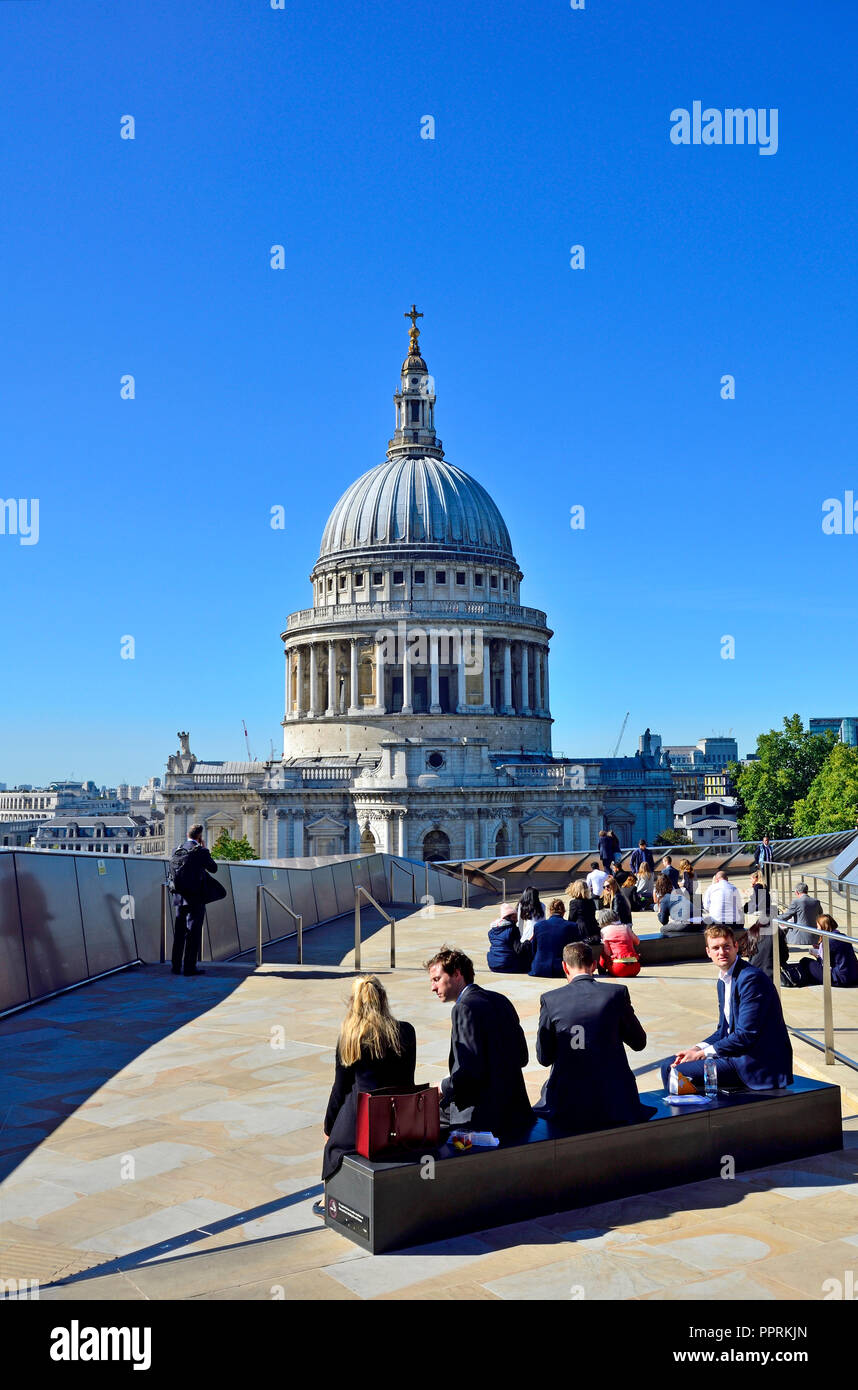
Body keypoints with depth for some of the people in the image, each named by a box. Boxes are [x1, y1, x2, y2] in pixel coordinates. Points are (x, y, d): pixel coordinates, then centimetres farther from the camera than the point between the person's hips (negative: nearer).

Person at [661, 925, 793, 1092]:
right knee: (669, 1066, 8)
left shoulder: (751, 978, -18)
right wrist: (698, 1048, 0)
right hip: (735, 1053, 10)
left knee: (678, 1072, -18)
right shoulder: (723, 981, 13)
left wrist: (703, 1053, -16)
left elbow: (746, 1035, -21)